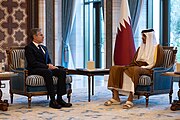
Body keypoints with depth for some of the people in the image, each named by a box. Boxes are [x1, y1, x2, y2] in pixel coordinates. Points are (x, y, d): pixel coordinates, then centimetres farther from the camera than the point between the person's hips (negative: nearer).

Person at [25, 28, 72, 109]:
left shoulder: (44, 48, 24)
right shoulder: (29, 48, -3)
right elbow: (33, 63, -14)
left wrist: (50, 65, -3)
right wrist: (47, 66, -19)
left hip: (46, 69, 8)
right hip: (34, 70, -8)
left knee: (62, 71, -18)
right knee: (48, 72, -38)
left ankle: (59, 98, -21)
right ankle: (52, 101, -37)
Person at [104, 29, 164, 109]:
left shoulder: (157, 48, 1)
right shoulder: (141, 48, 23)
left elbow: (157, 64, -9)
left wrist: (142, 66, -17)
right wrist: (129, 65, -5)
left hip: (148, 70, -7)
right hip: (137, 67, 7)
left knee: (133, 70, -42)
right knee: (115, 68, -14)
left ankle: (130, 100, -46)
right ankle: (116, 98, -24)